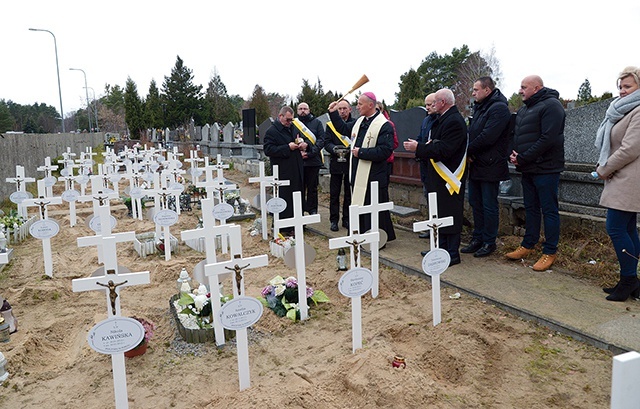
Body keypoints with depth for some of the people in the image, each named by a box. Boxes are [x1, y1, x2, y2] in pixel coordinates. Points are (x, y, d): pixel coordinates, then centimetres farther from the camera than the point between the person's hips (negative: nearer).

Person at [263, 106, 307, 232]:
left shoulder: (292, 128, 18)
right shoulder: (272, 131, -8)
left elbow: (300, 141, 33)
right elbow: (268, 150, -18)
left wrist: (303, 145, 7)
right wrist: (288, 148, -20)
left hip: (296, 170, 8)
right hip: (283, 173, -8)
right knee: (285, 200, -3)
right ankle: (285, 228, 5)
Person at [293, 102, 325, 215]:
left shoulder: (316, 122, 7)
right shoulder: (293, 123, 9)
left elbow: (321, 140, -2)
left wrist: (310, 153, -13)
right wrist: (298, 151, -12)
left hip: (313, 160, 0)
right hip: (298, 161, 1)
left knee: (312, 187, 6)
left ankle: (312, 210, 15)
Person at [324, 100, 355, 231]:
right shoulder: (330, 125, 8)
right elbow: (326, 142, 2)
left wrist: (350, 149, -21)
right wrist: (335, 149, -18)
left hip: (351, 163, -1)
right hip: (336, 163, 1)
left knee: (349, 193, 7)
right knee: (334, 193, 4)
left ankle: (347, 219, 18)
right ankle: (334, 220, 12)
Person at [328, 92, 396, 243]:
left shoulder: (384, 125, -14)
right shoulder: (360, 121, 13)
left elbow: (385, 151, -23)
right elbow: (343, 128, 30)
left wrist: (361, 152, -19)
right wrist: (333, 113, 20)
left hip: (374, 176, -8)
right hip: (358, 174, 9)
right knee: (359, 205, 15)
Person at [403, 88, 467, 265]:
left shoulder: (454, 121, -17)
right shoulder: (444, 120, 15)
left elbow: (444, 150, -25)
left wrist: (419, 148, -19)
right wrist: (420, 147, 0)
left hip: (449, 177, -10)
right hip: (439, 177, 10)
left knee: (449, 214, -4)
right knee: (439, 213, 16)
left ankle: (453, 253, 4)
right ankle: (441, 248, 27)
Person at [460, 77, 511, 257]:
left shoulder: (499, 108, -14)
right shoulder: (479, 107, 17)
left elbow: (487, 137, -23)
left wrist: (468, 150, -12)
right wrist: (469, 153, -5)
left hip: (490, 167, -9)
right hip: (476, 164, 9)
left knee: (489, 206, 0)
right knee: (475, 203, 14)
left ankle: (489, 242, 11)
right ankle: (477, 239, 25)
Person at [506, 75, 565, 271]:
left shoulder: (551, 106, -13)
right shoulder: (524, 109, 16)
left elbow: (548, 139, -21)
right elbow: (516, 135, 19)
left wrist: (522, 158, -17)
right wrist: (513, 154, -2)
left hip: (545, 168, -9)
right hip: (528, 168, 9)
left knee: (549, 210, 0)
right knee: (531, 208, 16)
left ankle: (550, 252, 8)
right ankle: (527, 245, 26)